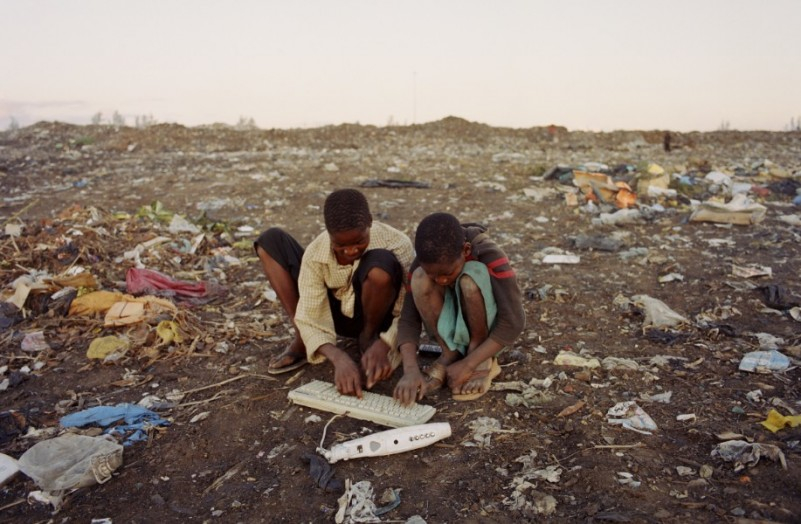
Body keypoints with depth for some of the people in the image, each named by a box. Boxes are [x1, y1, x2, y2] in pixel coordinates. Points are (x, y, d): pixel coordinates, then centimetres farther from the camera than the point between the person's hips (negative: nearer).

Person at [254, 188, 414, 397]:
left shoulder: (397, 245, -28)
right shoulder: (315, 254, -23)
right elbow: (311, 319, -25)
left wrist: (383, 345, -42)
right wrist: (339, 358, -43)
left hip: (374, 317, -2)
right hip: (336, 314, 3)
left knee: (382, 263, -38)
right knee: (271, 241, -13)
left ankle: (368, 339, -10)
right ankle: (302, 340, -8)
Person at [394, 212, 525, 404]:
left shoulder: (489, 256, -30)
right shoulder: (427, 262, -20)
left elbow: (513, 321, -30)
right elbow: (409, 317, -20)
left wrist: (468, 365, -31)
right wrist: (411, 369, -34)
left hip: (488, 325, -3)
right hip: (454, 326, 3)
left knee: (471, 277, -34)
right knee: (420, 279, -26)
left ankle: (483, 360, -15)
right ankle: (450, 354, -11)